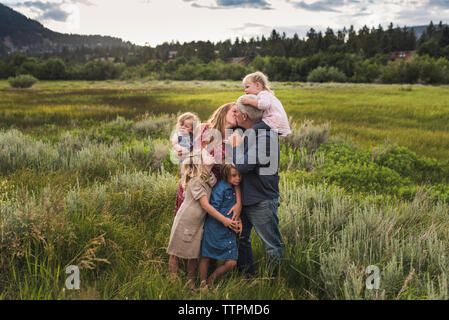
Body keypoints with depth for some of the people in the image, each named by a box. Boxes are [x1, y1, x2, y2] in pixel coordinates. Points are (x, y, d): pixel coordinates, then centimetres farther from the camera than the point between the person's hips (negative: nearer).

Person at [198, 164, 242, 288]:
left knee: (231, 262, 1)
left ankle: (210, 281, 21)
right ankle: (203, 285, 24)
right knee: (206, 257, 7)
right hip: (214, 229, -7)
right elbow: (213, 209, -17)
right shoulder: (220, 188, -14)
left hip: (229, 231, 7)